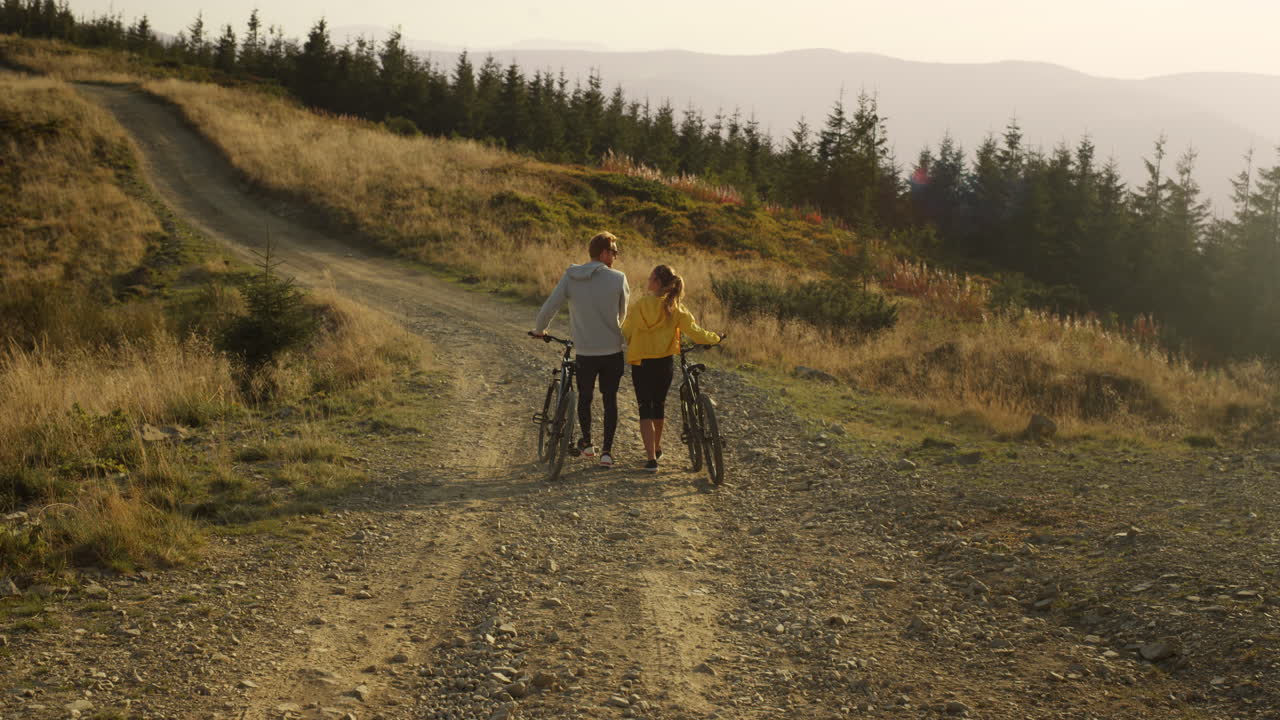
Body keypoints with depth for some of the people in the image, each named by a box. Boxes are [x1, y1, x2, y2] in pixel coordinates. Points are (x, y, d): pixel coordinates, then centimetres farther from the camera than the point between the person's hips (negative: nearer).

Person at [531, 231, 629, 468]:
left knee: (584, 397, 21)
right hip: (612, 351, -1)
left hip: (584, 352, 1)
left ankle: (586, 443, 33)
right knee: (610, 399, 12)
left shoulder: (570, 276, -6)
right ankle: (607, 450, 9)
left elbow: (549, 308, -8)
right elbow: (623, 314, 4)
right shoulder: (618, 278, -9)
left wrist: (538, 330, 12)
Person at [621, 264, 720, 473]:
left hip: (641, 363, -3)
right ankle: (657, 448, 39)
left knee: (645, 409, 2)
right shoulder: (675, 309, -8)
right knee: (659, 405, 22)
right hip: (665, 363, 3)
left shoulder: (638, 307, -14)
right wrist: (715, 338, 9)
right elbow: (694, 332, -9)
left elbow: (625, 334, -7)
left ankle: (651, 458, -9)